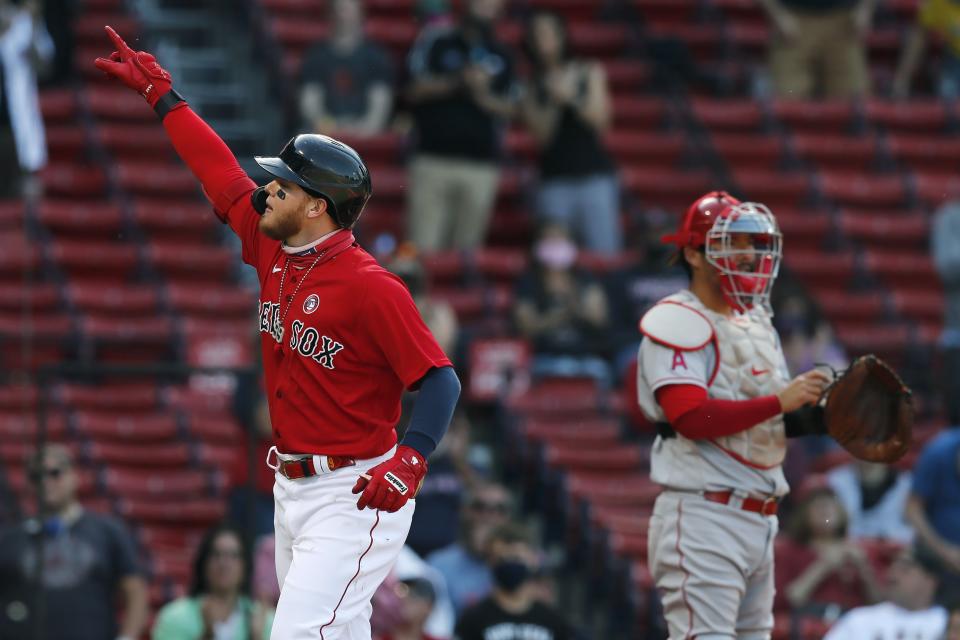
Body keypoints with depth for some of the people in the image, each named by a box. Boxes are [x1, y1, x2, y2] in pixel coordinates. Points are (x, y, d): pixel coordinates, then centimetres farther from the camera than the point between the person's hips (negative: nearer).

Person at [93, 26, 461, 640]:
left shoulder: (368, 285, -18)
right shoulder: (275, 252, 6)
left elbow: (440, 379, -21)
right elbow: (221, 173, 18)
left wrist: (410, 458, -37)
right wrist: (160, 93, 25)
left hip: (354, 497, -8)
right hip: (293, 490, 8)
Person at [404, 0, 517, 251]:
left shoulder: (502, 57, 13)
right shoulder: (438, 43, 7)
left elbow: (507, 109, 8)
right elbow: (416, 89, 0)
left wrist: (482, 95, -11)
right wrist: (457, 81, -12)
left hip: (481, 164, 2)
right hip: (433, 159, -2)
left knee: (466, 247, 0)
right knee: (423, 245, -8)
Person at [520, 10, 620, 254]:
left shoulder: (590, 73, 11)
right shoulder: (533, 89, 10)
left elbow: (599, 119, 3)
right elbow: (541, 136, 1)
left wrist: (570, 97, -10)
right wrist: (554, 102, -12)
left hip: (595, 176, 0)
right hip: (555, 181, 0)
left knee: (603, 252, -10)